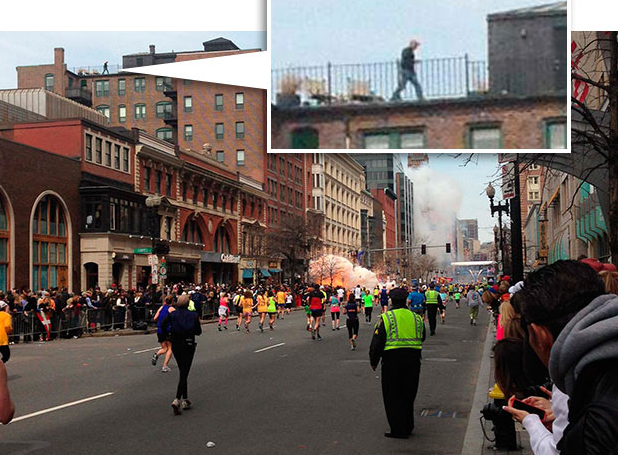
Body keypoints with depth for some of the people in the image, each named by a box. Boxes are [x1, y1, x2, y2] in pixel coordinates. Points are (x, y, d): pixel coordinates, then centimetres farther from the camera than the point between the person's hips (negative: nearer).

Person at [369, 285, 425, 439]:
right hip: (413, 359, 5)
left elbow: (377, 342, -6)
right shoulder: (416, 318, 8)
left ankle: (398, 430, 3)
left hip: (392, 359, -5)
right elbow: (422, 338, 22)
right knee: (408, 394, 17)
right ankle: (408, 427, 25)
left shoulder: (385, 318, -6)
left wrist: (373, 362, 5)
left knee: (393, 396, 4)